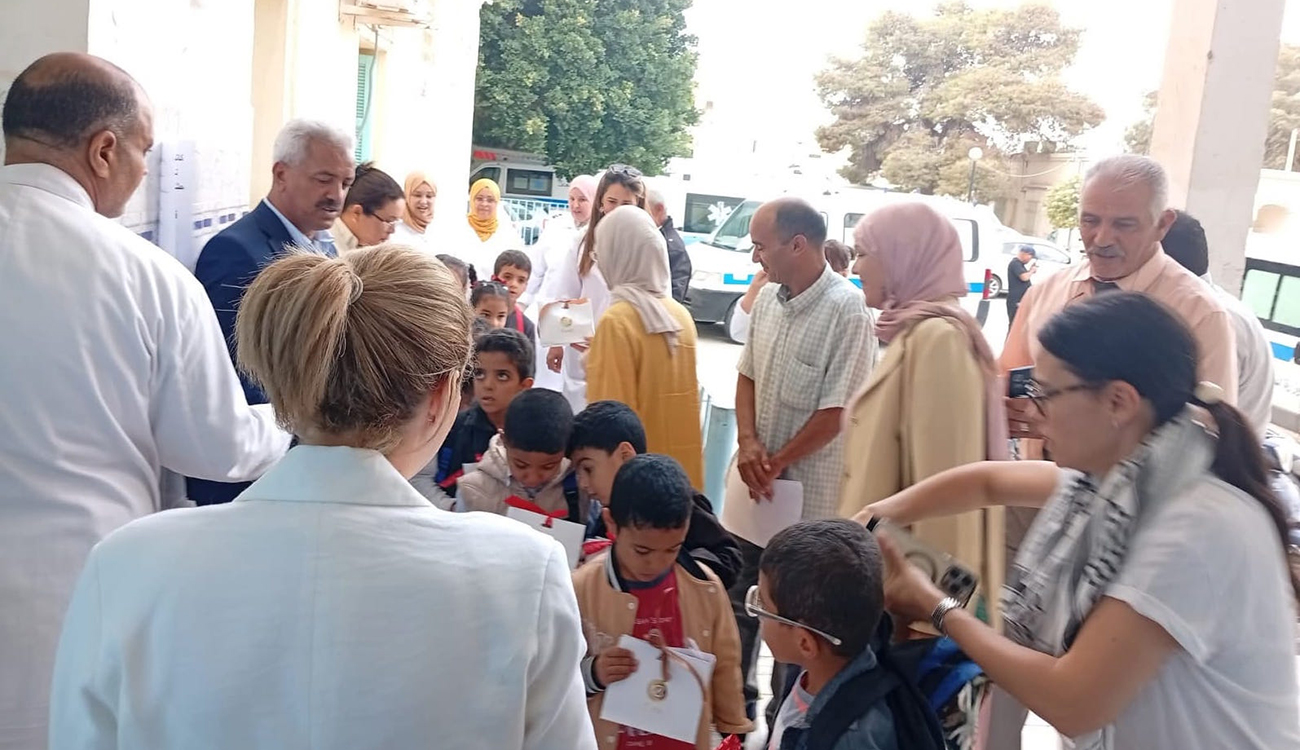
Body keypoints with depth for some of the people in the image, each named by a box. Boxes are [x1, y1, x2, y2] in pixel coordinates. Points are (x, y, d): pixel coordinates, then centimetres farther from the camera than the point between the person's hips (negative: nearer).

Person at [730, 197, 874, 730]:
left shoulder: (848, 311, -20)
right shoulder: (768, 299, 2)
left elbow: (836, 413, -19)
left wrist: (775, 464, -11)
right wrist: (748, 443, -6)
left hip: (809, 488, -7)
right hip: (758, 480, 7)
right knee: (739, 594, 18)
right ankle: (733, 699, 38)